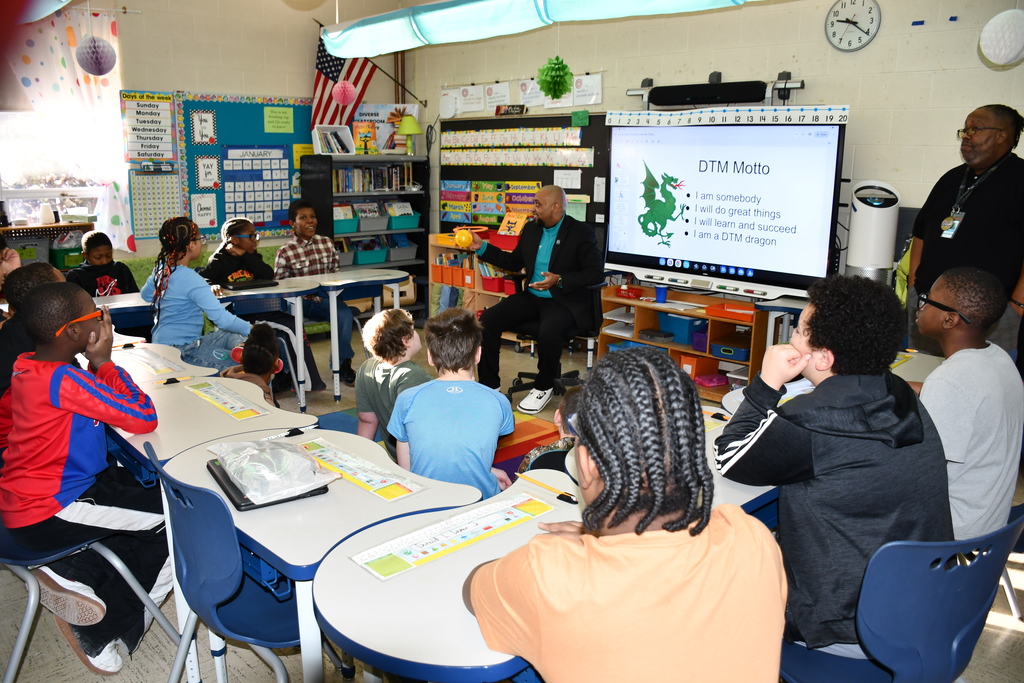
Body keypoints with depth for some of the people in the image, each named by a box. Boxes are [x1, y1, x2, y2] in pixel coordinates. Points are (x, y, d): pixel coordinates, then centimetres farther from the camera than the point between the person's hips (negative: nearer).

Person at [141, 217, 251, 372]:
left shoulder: (161, 269, 6)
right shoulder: (190, 279, -20)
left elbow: (145, 294, 28)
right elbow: (222, 318, -27)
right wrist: (251, 329, -18)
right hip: (180, 352, -10)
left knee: (234, 335, 12)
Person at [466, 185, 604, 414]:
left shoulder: (582, 233, -9)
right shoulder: (531, 229, 9)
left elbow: (595, 272, -13)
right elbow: (514, 262, 19)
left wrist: (559, 280, -24)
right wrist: (482, 248, 11)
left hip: (566, 300, -6)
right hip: (532, 297, 6)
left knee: (549, 332, -37)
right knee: (487, 320, -13)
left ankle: (544, 387, -9)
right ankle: (489, 385, -2)